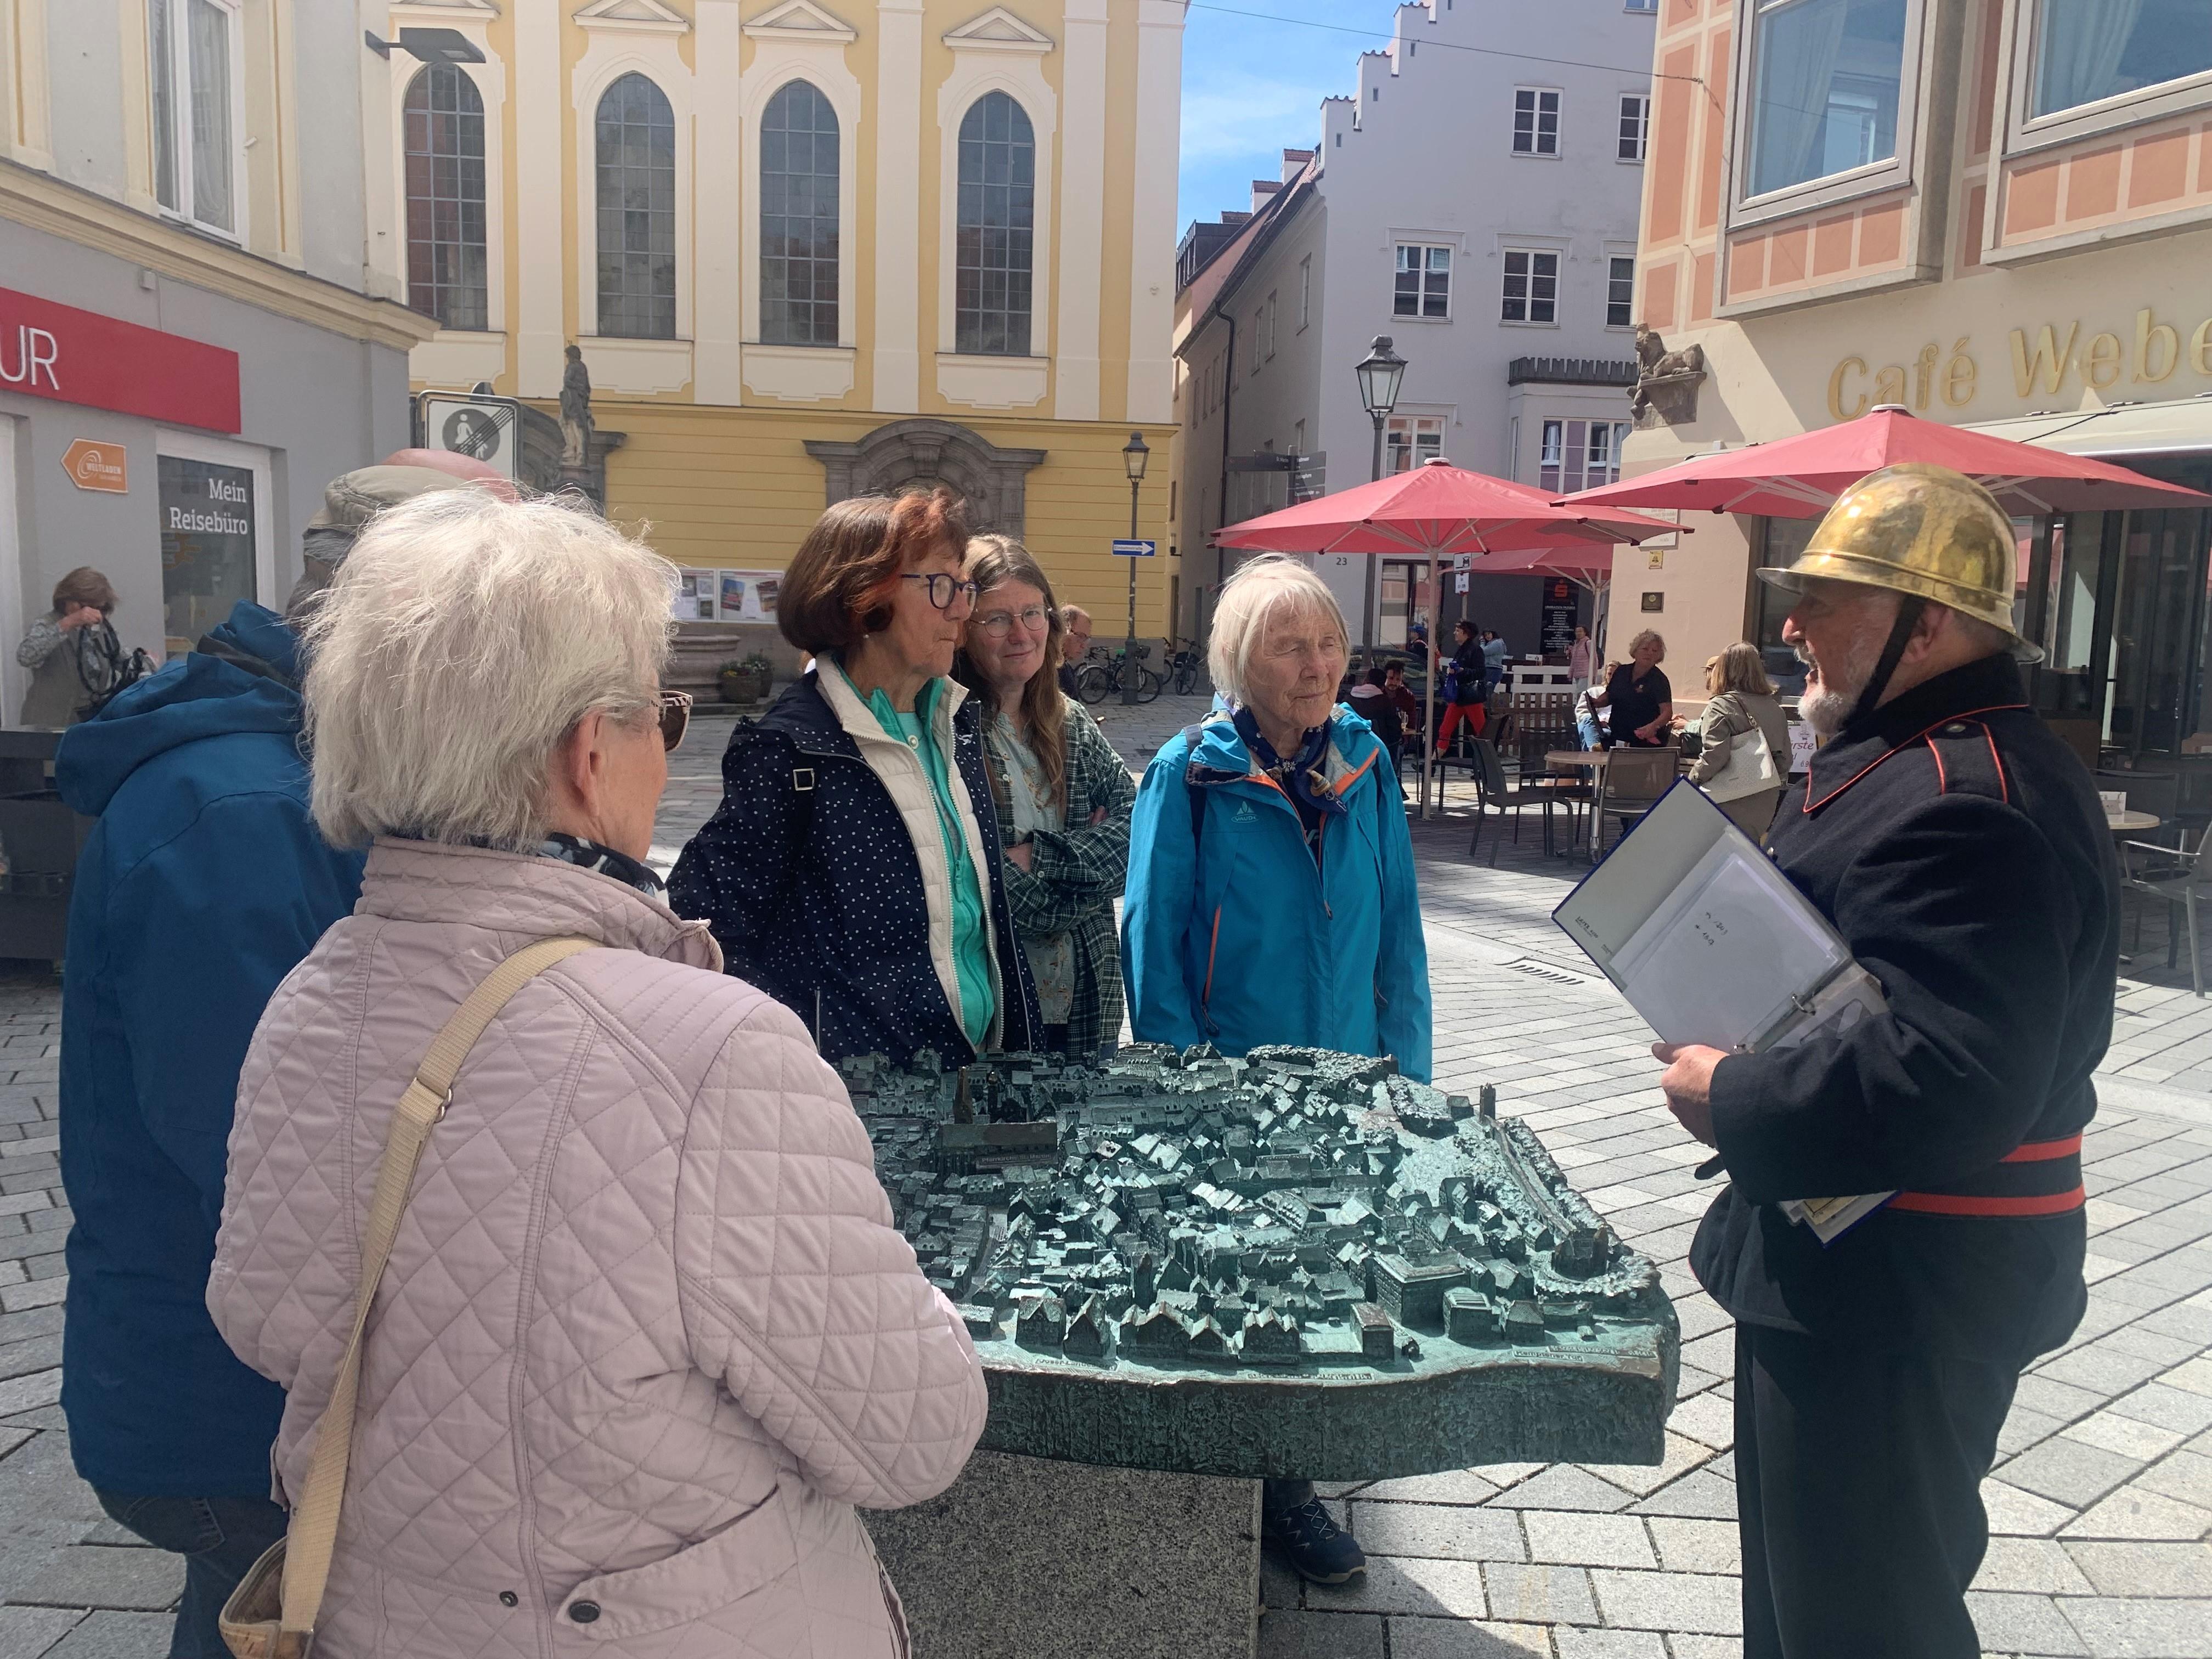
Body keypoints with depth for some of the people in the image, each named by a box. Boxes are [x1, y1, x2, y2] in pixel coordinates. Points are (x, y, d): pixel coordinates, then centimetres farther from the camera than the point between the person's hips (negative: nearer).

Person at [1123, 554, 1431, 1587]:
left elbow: (1398, 928, 5)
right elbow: (1153, 938, -10)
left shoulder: (1365, 765, 2)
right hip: (1226, 1089, -4)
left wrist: (1405, 1069, 1)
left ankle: (1282, 1484, 35)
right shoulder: (1189, 774, -10)